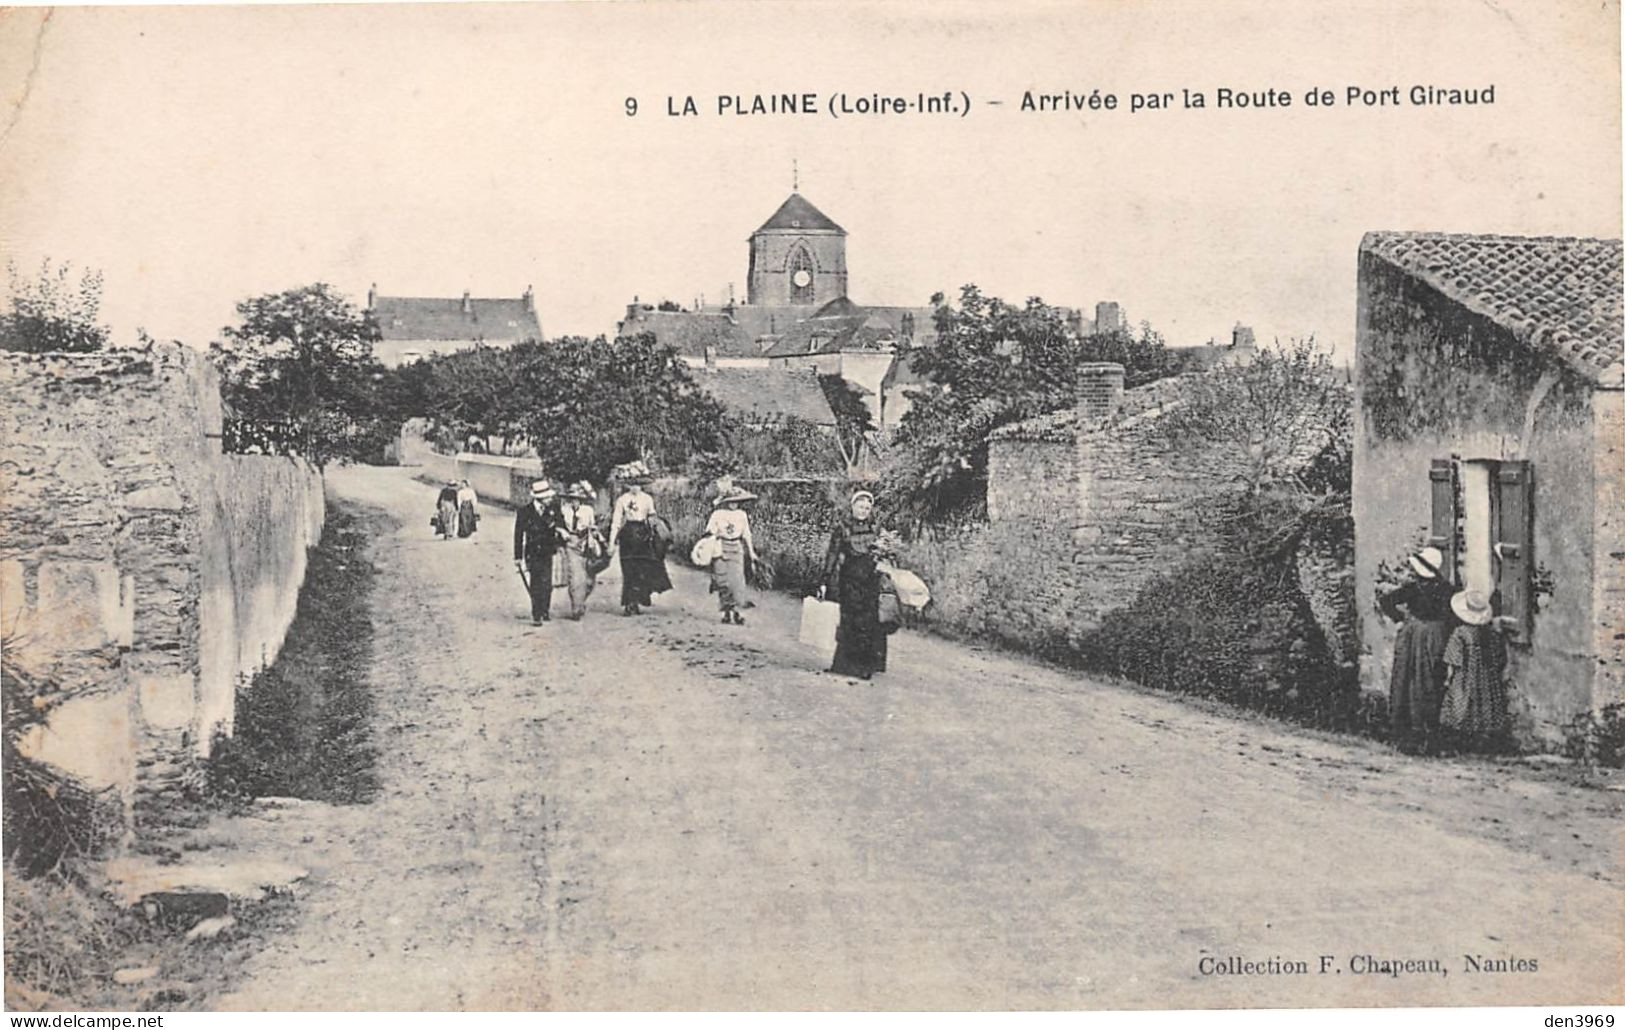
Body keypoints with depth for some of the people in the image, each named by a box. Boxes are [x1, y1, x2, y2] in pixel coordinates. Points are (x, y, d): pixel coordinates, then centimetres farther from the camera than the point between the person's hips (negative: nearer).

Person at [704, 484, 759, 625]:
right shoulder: (717, 515, -2)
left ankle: (736, 610, -6)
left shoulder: (741, 515, 7)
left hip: (736, 550, 2)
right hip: (720, 549, -2)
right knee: (722, 581, -1)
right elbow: (710, 534, 0)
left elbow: (746, 535, 15)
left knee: (737, 579, -9)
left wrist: (751, 552, 16)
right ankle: (726, 610, 8)